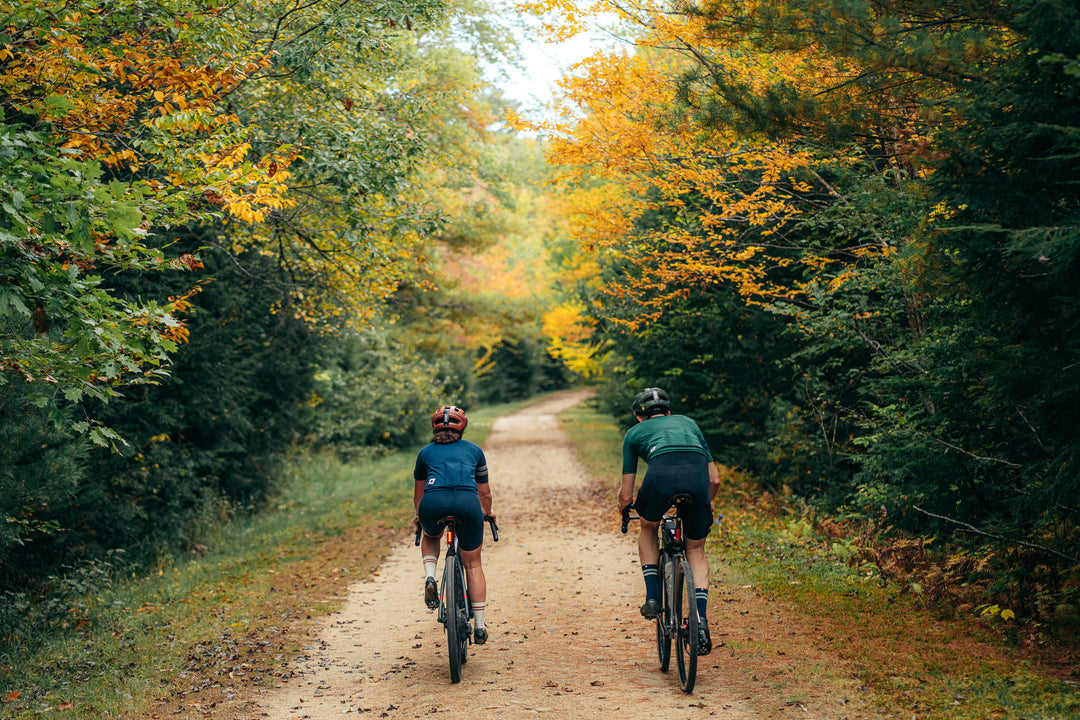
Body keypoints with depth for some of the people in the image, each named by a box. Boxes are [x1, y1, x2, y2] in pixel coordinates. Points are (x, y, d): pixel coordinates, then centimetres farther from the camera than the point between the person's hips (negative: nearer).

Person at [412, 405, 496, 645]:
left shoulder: (426, 452, 26)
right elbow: (484, 492, 35)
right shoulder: (474, 450, 26)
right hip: (467, 502, 0)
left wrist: (418, 515, 57)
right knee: (473, 564, 16)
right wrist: (488, 512, 55)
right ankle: (479, 627, 16)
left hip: (433, 503, 0)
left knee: (431, 537, 35)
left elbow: (419, 491, 38)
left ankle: (430, 578, 9)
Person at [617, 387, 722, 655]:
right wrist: (706, 503, 53)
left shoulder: (634, 432, 32)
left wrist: (624, 508, 52)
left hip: (662, 473, -2)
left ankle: (652, 596, 21)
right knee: (696, 550, 21)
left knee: (648, 529, 31)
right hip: (698, 474, 2)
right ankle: (701, 621, 5)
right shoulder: (687, 422, 38)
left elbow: (626, 495, 29)